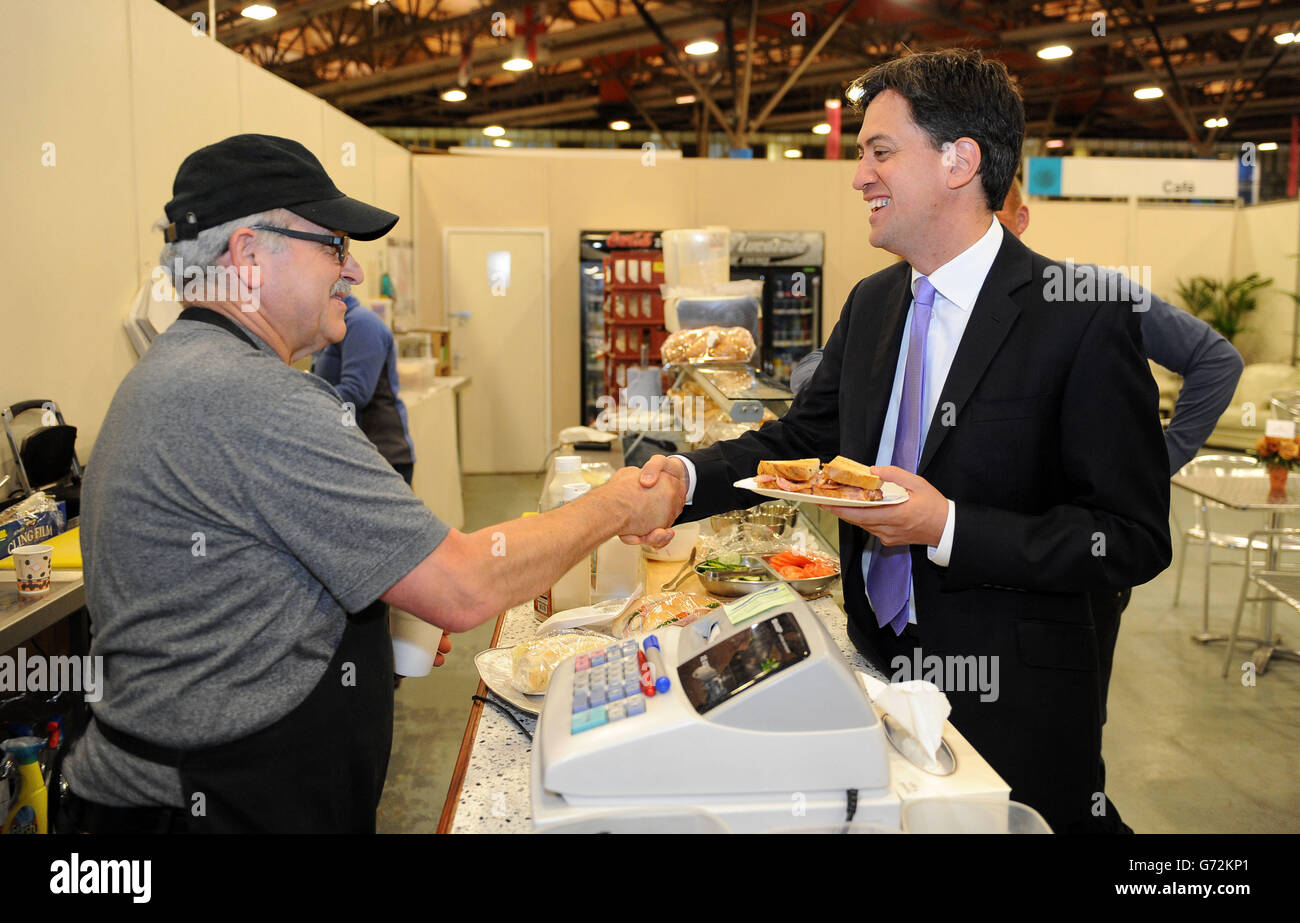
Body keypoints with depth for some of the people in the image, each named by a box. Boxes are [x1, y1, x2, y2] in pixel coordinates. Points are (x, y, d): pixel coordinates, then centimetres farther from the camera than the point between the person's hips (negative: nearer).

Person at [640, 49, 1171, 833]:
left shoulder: (1083, 319, -17)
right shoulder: (871, 303, 5)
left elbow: (1135, 539, -17)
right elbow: (801, 437, 10)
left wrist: (947, 527, -25)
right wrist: (688, 477, -7)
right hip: (877, 670, 6)